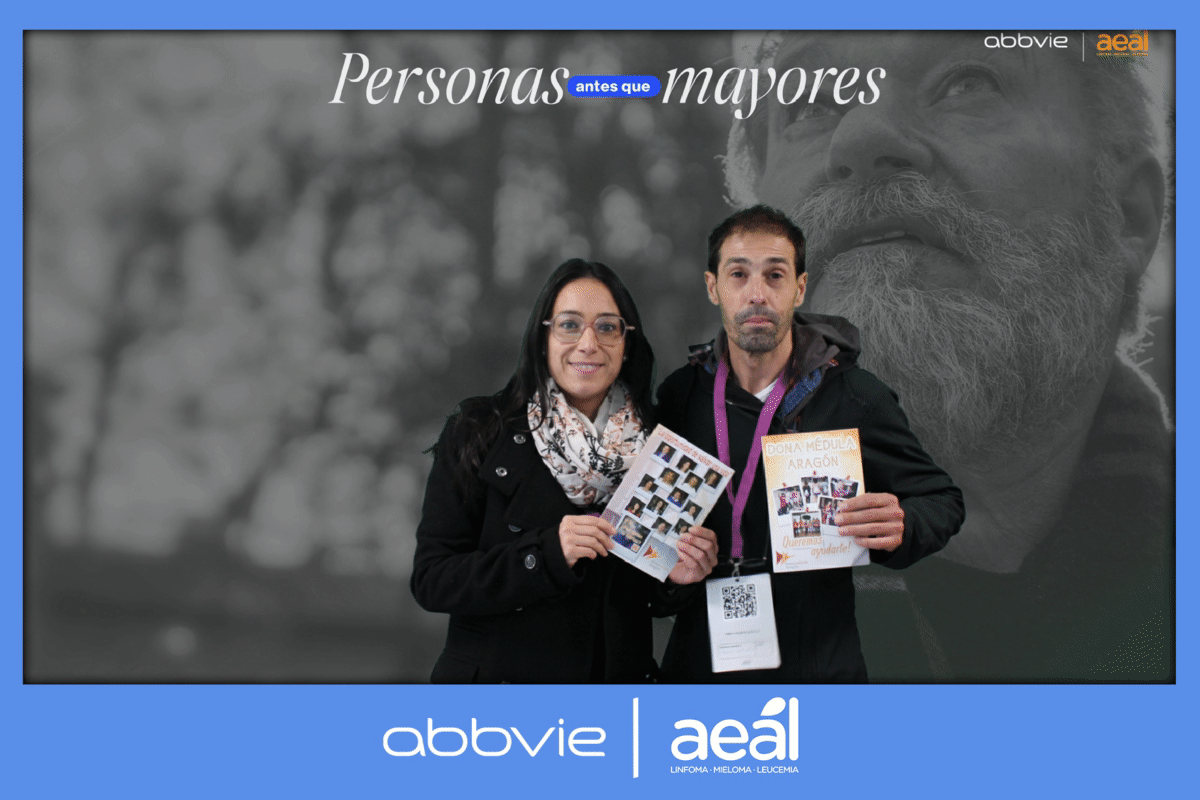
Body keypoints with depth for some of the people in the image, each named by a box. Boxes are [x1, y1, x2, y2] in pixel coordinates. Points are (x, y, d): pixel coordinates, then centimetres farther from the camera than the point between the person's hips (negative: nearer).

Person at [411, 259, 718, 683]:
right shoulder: (477, 434, -10)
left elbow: (646, 594, 8)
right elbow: (431, 580, -14)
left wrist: (676, 577, -14)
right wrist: (547, 553, -26)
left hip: (620, 677, 3)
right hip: (500, 674, -3)